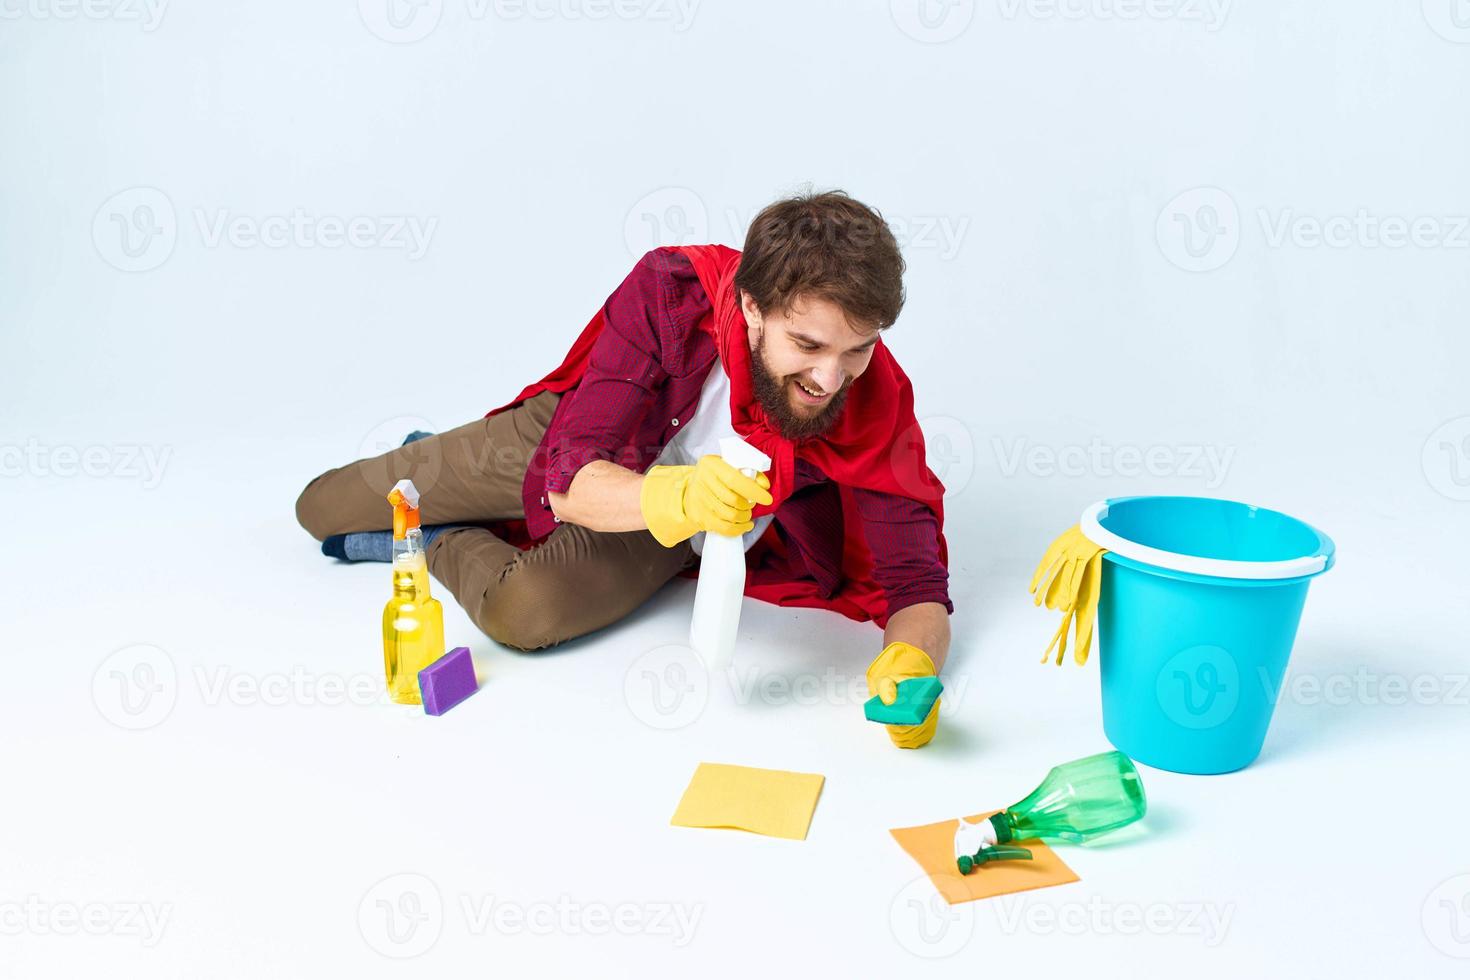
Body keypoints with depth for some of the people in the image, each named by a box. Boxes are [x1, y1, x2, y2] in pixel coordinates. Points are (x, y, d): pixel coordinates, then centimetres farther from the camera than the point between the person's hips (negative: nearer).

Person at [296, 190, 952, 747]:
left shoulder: (875, 405, -31)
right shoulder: (672, 289, -34)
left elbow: (918, 586, -28)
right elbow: (570, 480, -35)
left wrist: (911, 663, -51)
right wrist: (675, 498, -55)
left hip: (661, 541, 0)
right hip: (574, 447, 1)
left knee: (524, 611, -32)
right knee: (319, 509, 9)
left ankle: (438, 544, 4)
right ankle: (417, 472, 45)